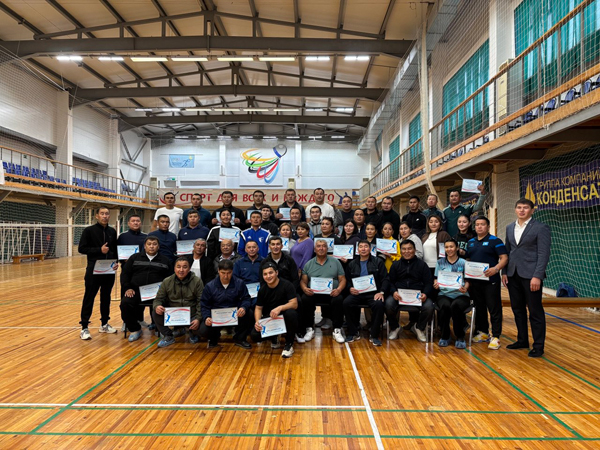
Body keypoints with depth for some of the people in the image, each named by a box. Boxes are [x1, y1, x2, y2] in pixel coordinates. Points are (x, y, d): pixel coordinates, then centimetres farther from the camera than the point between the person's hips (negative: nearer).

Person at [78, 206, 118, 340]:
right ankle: (84, 327, 9)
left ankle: (104, 324, 25)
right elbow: (82, 248, -7)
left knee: (106, 297, 13)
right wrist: (99, 250, -17)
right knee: (89, 298, 1)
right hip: (94, 270, -4)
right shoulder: (89, 230, -4)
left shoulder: (112, 231, 9)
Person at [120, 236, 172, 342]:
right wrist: (127, 288, -1)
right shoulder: (135, 258, 18)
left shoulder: (165, 261, 16)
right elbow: (125, 274, 14)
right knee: (125, 303, -28)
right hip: (136, 291, 1)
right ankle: (135, 329, -3)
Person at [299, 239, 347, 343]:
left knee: (338, 300, -31)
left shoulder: (335, 262, 13)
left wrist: (338, 289, -13)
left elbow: (342, 279, 8)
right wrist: (305, 289, -14)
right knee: (305, 299, -29)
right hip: (313, 293, 1)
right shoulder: (308, 264, 15)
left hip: (332, 293, 0)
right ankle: (310, 329, -13)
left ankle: (337, 330, -15)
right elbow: (303, 281, 9)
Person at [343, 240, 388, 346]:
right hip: (357, 293, 2)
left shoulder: (378, 262, 11)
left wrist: (381, 292, -11)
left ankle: (374, 336, -15)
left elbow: (385, 279, 5)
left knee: (379, 304, -34)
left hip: (373, 293, -2)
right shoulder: (352, 264, 17)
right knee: (346, 302, -28)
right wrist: (350, 289, -5)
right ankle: (354, 333, -10)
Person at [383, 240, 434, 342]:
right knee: (388, 304, -31)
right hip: (398, 295, 0)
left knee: (429, 306, -30)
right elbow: (390, 281, 11)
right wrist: (394, 292, -12)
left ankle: (419, 328, 4)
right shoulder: (396, 265, 18)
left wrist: (425, 294, -13)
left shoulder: (422, 264, 15)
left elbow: (429, 282, 9)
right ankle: (395, 328, 2)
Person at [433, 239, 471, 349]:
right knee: (445, 306, -34)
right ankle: (445, 336, -10)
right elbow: (436, 279, 13)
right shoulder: (440, 262, 16)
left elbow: (467, 281, 6)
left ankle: (460, 337, -13)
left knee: (455, 306, -36)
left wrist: (465, 288, -16)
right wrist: (435, 284, -10)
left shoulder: (463, 263, 11)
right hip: (444, 294, 1)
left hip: (461, 295, -1)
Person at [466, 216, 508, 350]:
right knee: (479, 308, 14)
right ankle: (483, 332, 26)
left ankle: (495, 337, 5)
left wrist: (496, 268, -27)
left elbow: (504, 258, -10)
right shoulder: (470, 242, 14)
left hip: (490, 280, -5)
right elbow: (467, 259, 20)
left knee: (494, 309, -1)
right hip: (474, 281, 6)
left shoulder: (495, 241, -3)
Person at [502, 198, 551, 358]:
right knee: (517, 309, 13)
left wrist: (537, 276, -17)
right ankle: (522, 340, 27)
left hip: (530, 275, -5)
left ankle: (538, 346, 15)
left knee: (535, 311, 3)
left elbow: (544, 253, -10)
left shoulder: (541, 228, -5)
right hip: (513, 275, 6)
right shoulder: (510, 228, 12)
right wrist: (504, 272, 8)